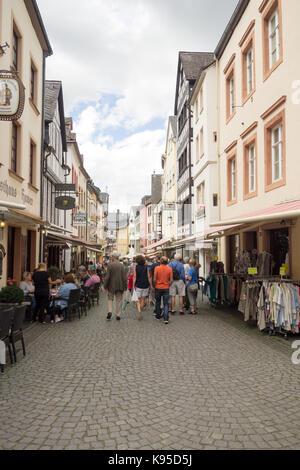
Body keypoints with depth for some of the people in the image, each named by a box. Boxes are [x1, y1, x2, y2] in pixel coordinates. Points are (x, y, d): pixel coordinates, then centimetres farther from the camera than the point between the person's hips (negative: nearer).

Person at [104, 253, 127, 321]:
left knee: (110, 299, 15)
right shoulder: (122, 265, -3)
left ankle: (110, 312, -4)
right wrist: (125, 286, 5)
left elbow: (107, 277, -10)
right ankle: (118, 315, 12)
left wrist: (105, 286, -1)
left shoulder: (110, 265, -9)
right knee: (119, 300, 10)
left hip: (111, 286, -1)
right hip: (120, 286, 1)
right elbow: (124, 277, -3)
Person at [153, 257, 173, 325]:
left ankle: (158, 316, 30)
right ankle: (166, 319, -8)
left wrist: (155, 285, 7)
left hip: (158, 288, 0)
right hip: (166, 288, 0)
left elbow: (155, 279, -10)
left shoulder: (157, 268, -9)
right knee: (166, 304, 2)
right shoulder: (169, 269, -5)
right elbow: (171, 280, -5)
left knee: (158, 302, 19)